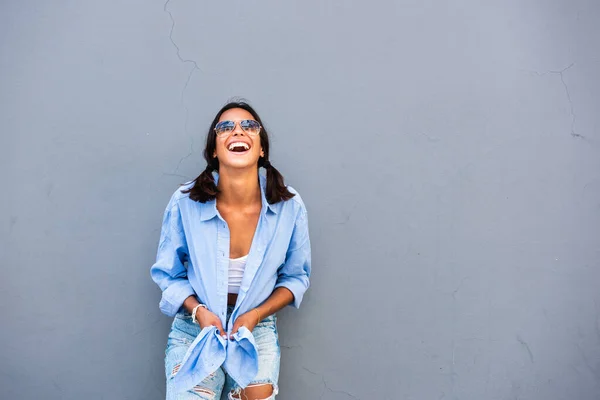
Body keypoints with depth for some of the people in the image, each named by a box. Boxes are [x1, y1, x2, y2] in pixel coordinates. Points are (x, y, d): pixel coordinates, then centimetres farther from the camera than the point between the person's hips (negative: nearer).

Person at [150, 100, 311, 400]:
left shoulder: (289, 206, -13)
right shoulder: (185, 203, -15)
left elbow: (296, 276, 1)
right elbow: (168, 274, 0)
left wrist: (255, 315, -12)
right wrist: (198, 311, -16)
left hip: (257, 331, 1)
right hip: (195, 328, 0)